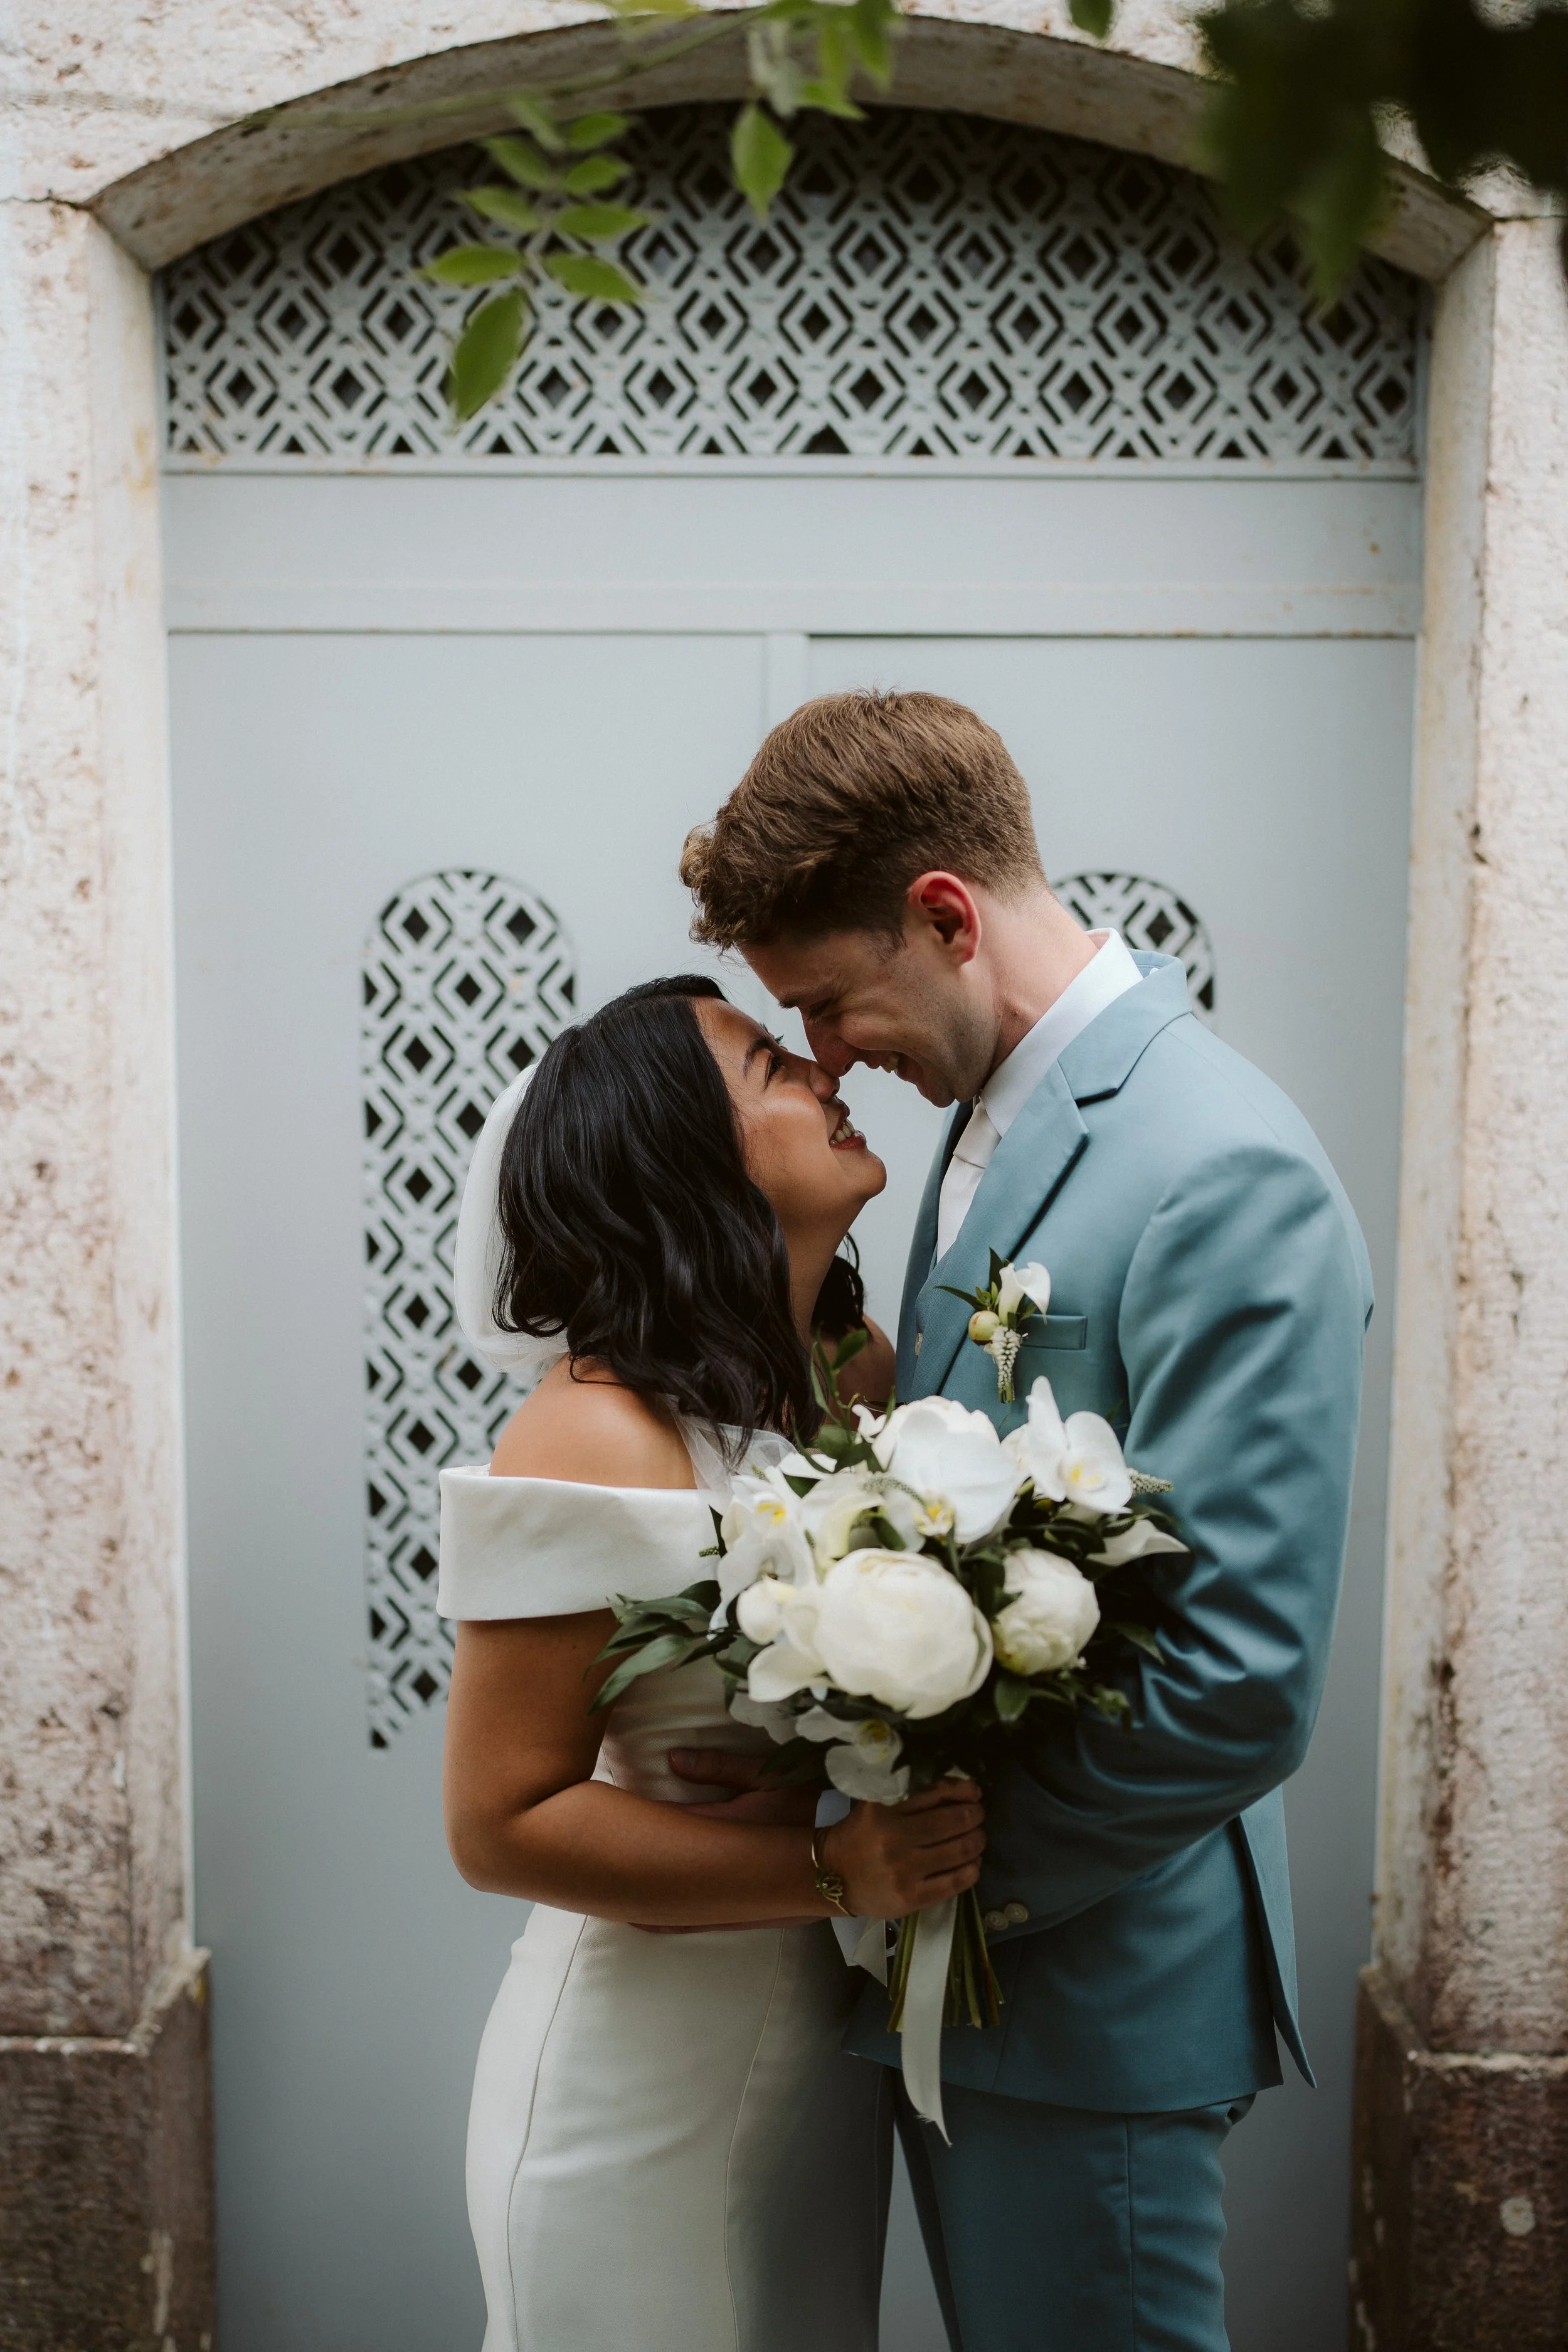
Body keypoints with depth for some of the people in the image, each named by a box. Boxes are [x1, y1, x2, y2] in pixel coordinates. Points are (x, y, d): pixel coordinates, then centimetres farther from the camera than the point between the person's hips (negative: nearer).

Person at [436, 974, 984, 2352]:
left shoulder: (866, 1374, -2)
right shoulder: (600, 1439, -22)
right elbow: (502, 1824, -19)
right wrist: (831, 1868, -26)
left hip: (833, 2044, 7)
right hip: (652, 2070, -6)